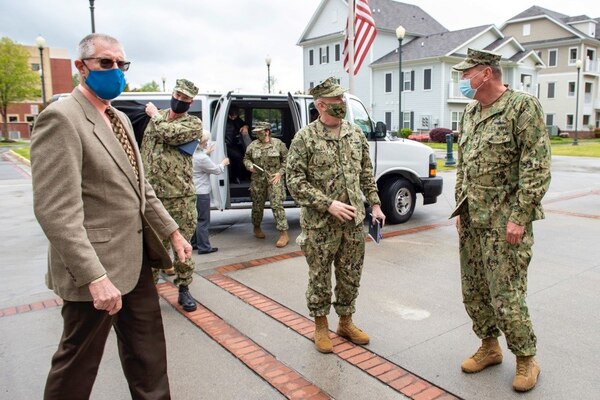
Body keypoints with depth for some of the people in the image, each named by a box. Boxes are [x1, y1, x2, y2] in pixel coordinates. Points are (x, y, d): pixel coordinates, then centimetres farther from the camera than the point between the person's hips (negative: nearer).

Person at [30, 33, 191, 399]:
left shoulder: (120, 120, 12)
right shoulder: (61, 118, -16)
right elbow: (57, 212, -24)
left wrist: (173, 232, 13)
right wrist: (96, 278, -28)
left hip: (135, 261, 8)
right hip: (96, 269, -8)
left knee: (148, 353, 20)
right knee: (78, 364, 12)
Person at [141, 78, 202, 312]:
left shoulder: (194, 124, -1)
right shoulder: (156, 118, 13)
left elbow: (170, 133, -21)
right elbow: (144, 152, 17)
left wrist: (155, 115, -2)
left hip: (181, 196, -3)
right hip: (152, 195, 3)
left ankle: (183, 288, 19)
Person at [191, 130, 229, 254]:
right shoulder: (202, 158, -25)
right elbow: (216, 170, -11)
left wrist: (207, 153, 25)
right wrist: (224, 163, 7)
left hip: (193, 191, 9)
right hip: (201, 193, -9)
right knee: (203, 220, -2)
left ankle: (193, 242, 27)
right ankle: (204, 247, 2)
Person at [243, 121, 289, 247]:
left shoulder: (278, 144, -1)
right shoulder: (253, 145, 4)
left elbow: (286, 159, 3)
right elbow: (246, 159, 15)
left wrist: (280, 172, -6)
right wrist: (250, 166, -7)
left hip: (274, 179, -3)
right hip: (257, 180, 3)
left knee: (277, 205, -10)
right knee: (257, 205, 13)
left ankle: (284, 234, -7)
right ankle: (256, 227, 38)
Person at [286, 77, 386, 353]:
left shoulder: (356, 134, 6)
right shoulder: (305, 138, -10)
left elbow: (366, 174, 14)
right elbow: (294, 181, -13)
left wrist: (375, 204, 9)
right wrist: (329, 204, -18)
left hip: (353, 222, 5)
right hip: (319, 225, -5)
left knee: (350, 277, 15)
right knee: (320, 278, 9)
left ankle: (346, 323, 34)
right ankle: (321, 327, 28)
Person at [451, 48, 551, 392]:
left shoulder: (523, 107, -10)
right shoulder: (470, 113, 12)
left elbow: (537, 168, -15)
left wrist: (519, 218, -18)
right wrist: (460, 208, 13)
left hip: (505, 222, -7)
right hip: (471, 220, 8)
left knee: (506, 297, -2)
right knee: (473, 292, 14)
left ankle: (526, 360, 20)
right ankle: (490, 347, 33)